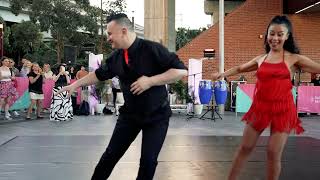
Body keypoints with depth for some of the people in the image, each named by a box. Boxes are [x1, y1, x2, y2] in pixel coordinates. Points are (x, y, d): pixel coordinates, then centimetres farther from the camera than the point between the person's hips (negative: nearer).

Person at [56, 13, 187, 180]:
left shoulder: (152, 49, -20)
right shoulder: (116, 57, -2)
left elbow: (181, 71, -23)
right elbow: (99, 74, 14)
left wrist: (150, 81, -27)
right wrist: (75, 85, 16)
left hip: (156, 115, -4)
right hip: (129, 114, 5)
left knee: (148, 160, -3)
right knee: (111, 154, 7)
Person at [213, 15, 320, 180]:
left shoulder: (294, 59, -1)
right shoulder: (260, 59, 10)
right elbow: (240, 69, 26)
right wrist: (223, 74, 16)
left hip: (282, 110, -3)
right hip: (260, 108, 3)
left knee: (274, 153, -3)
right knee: (245, 147, 9)